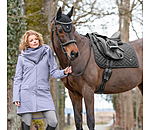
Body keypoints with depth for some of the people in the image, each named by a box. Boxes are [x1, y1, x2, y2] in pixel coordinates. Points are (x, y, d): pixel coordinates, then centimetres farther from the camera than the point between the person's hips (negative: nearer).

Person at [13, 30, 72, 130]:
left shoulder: (47, 53, 8)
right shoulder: (22, 57, 7)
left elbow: (54, 72, 7)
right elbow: (18, 79, 9)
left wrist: (64, 72, -15)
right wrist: (16, 97, 1)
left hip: (43, 93, 0)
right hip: (26, 94, 0)